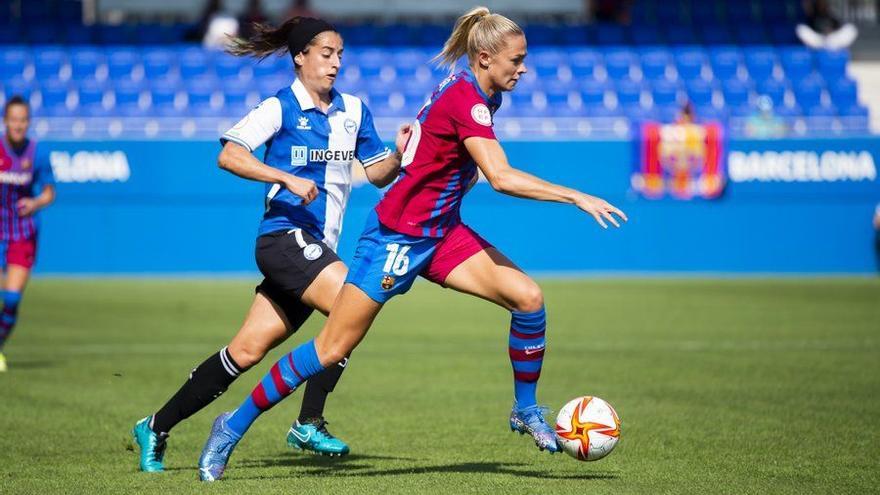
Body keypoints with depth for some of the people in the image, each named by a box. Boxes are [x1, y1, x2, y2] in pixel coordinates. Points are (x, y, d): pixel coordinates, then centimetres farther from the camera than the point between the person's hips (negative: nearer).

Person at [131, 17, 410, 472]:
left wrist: (398, 156, -6)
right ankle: (309, 424, -13)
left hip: (318, 247, 6)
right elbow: (229, 156, -16)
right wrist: (289, 179, -25)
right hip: (285, 237, -6)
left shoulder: (353, 110, 13)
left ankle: (157, 427, 12)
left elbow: (377, 174, 15)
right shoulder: (280, 107, -6)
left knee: (246, 351, 4)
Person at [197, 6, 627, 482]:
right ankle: (235, 425, 7)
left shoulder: (475, 93, 5)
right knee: (334, 346, -5)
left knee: (528, 297, -7)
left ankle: (525, 410, 12)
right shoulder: (464, 100, -24)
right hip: (396, 237, -9)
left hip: (440, 232, 9)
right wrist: (576, 197, -33)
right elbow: (502, 178, -33)